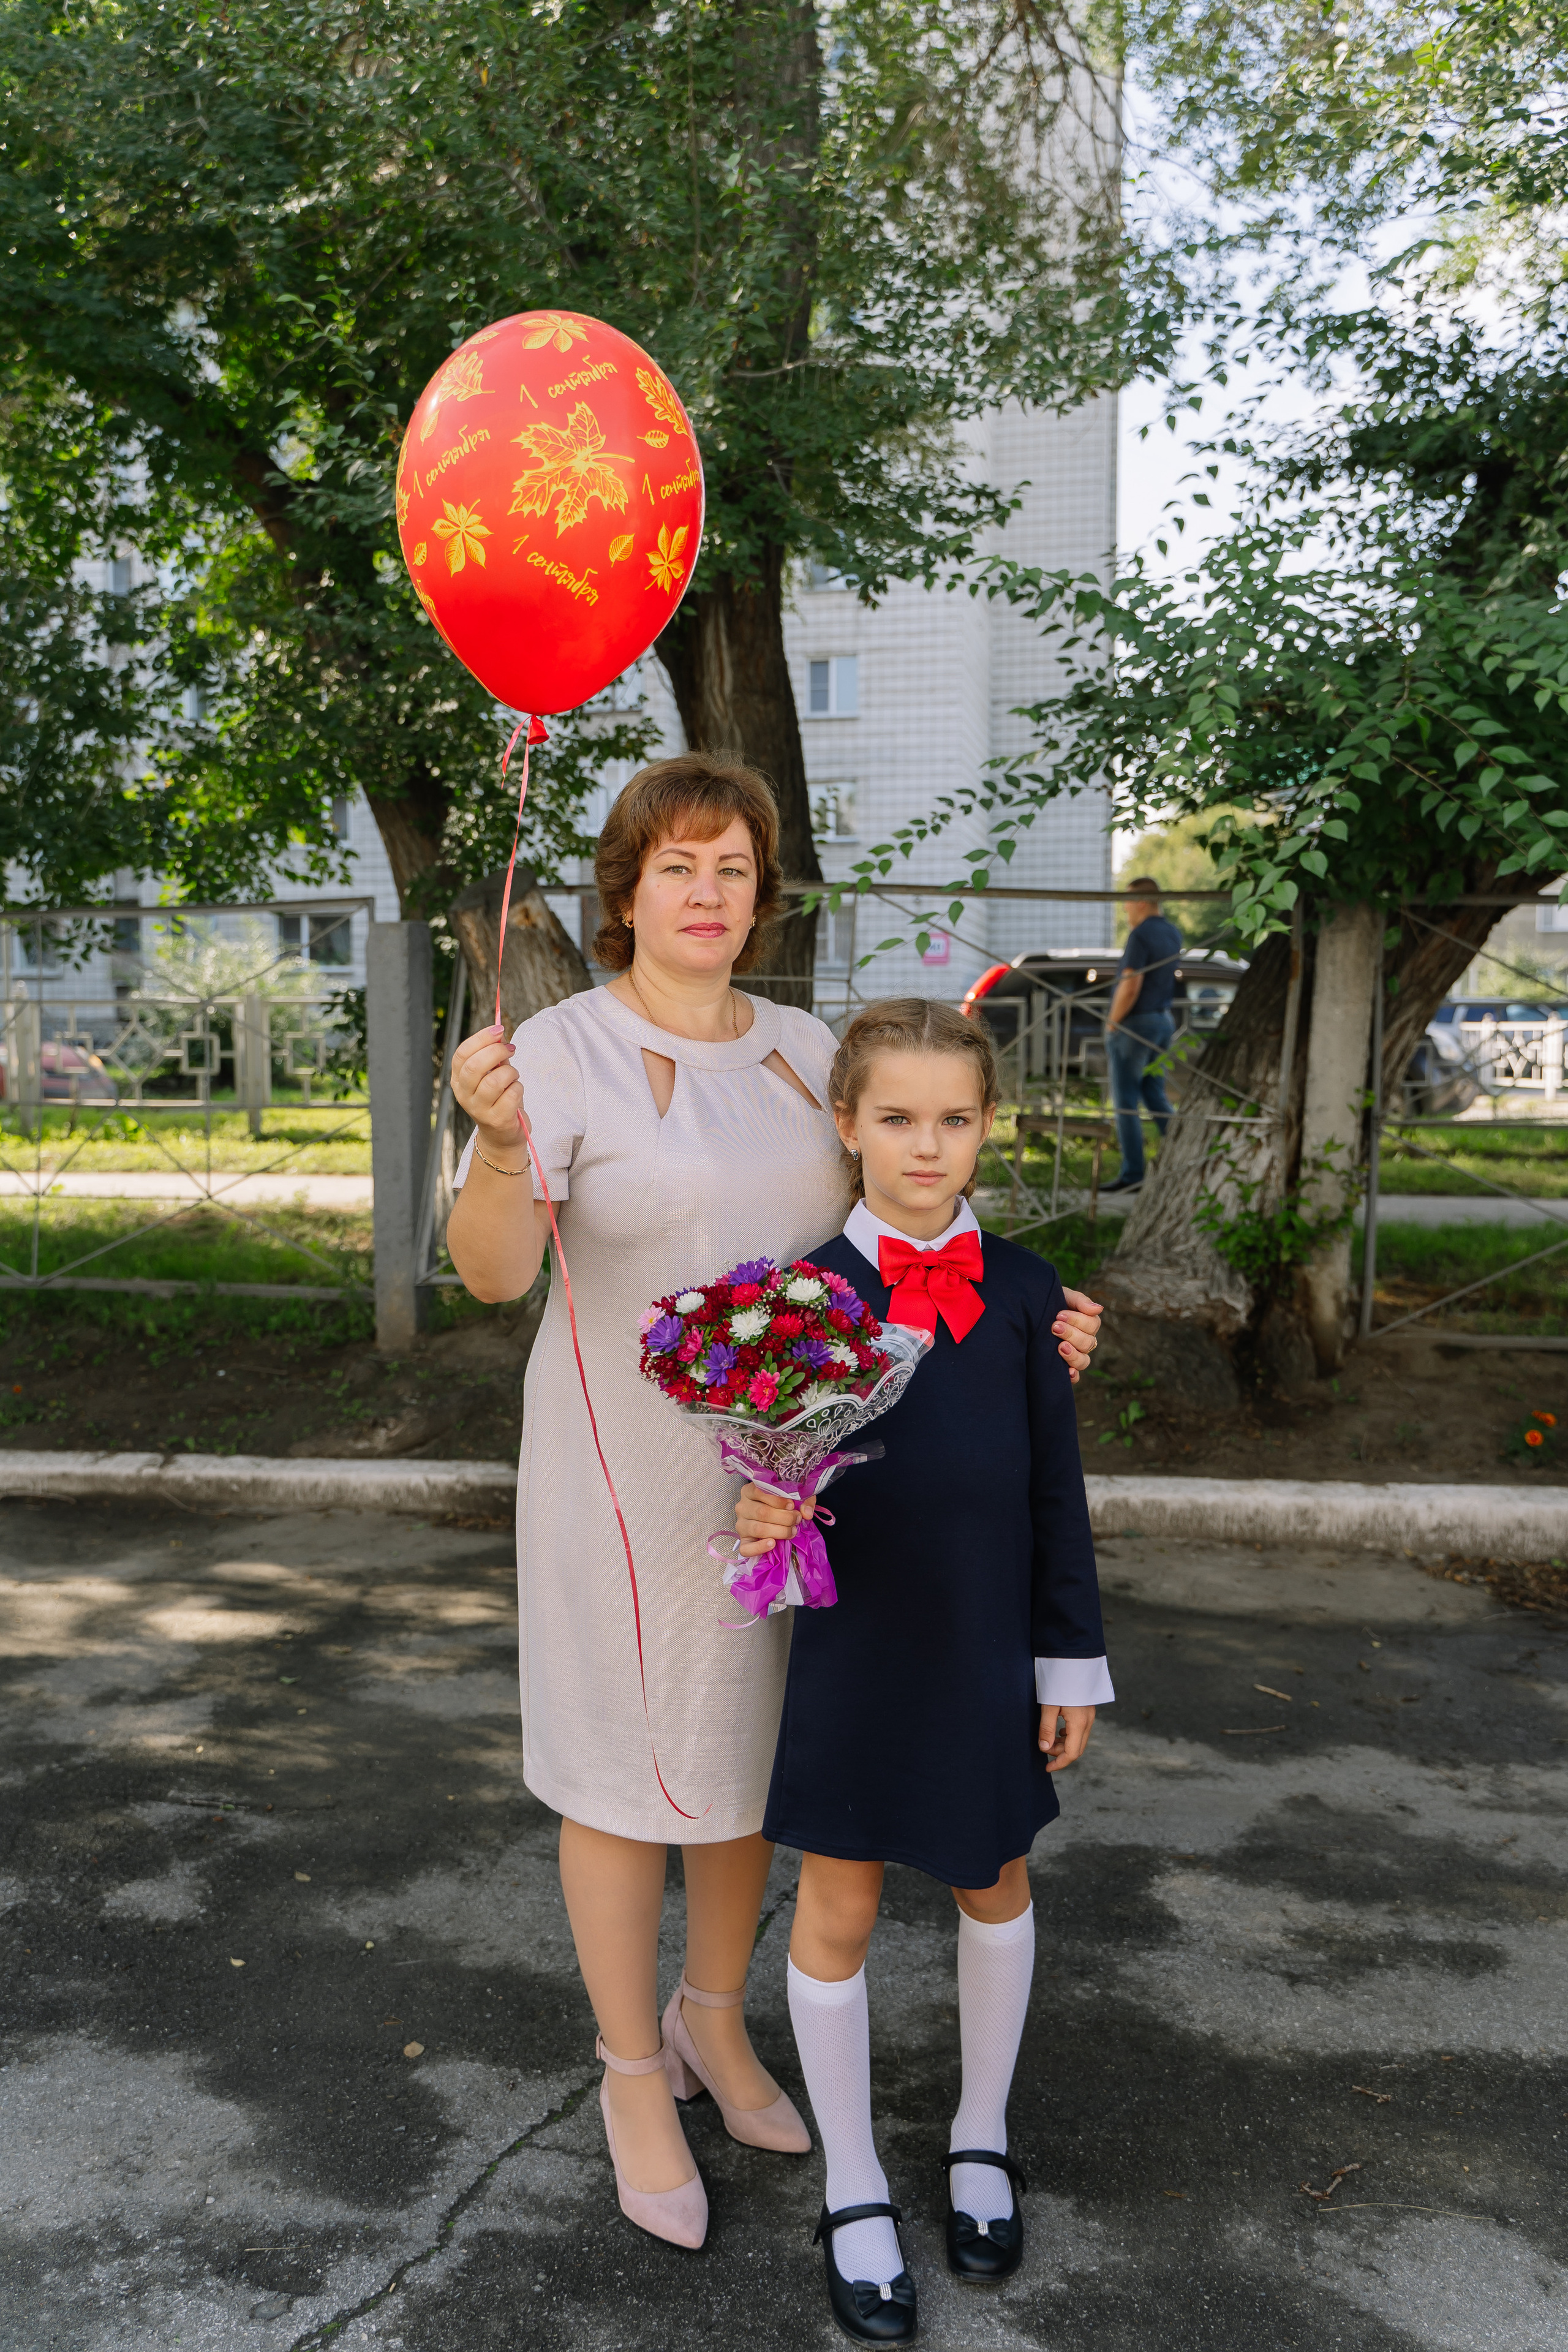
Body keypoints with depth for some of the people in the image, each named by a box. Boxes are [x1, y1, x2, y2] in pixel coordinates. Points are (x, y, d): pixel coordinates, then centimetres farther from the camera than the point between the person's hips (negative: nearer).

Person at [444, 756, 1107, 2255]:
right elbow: (491, 1270, -27)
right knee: (625, 1765, 8)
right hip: (631, 1465, -5)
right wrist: (497, 1143, -48)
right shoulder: (562, 1052, -15)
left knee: (751, 1743, 18)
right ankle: (634, 2078, 30)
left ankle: (713, 2018, 42)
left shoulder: (801, 1051, 2)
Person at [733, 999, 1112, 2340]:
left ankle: (982, 2138, 43)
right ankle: (855, 2189, 31)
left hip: (989, 1648, 2)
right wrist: (762, 1516, -29)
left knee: (993, 1885, 18)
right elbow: (781, 1474, -5)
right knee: (838, 1909, 9)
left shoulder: (1024, 1293, -4)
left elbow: (1057, 1487, 1)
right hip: (856, 1643, -2)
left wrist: (1072, 1663, 2)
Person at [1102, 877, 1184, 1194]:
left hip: (1135, 1023, -9)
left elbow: (1130, 987, -24)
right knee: (1155, 1095, 17)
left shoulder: (1140, 935, -17)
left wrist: (1112, 1024, -12)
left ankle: (1131, 1175, -1)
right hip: (1164, 1021, 9)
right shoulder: (1173, 934, 11)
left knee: (1126, 1101, -2)